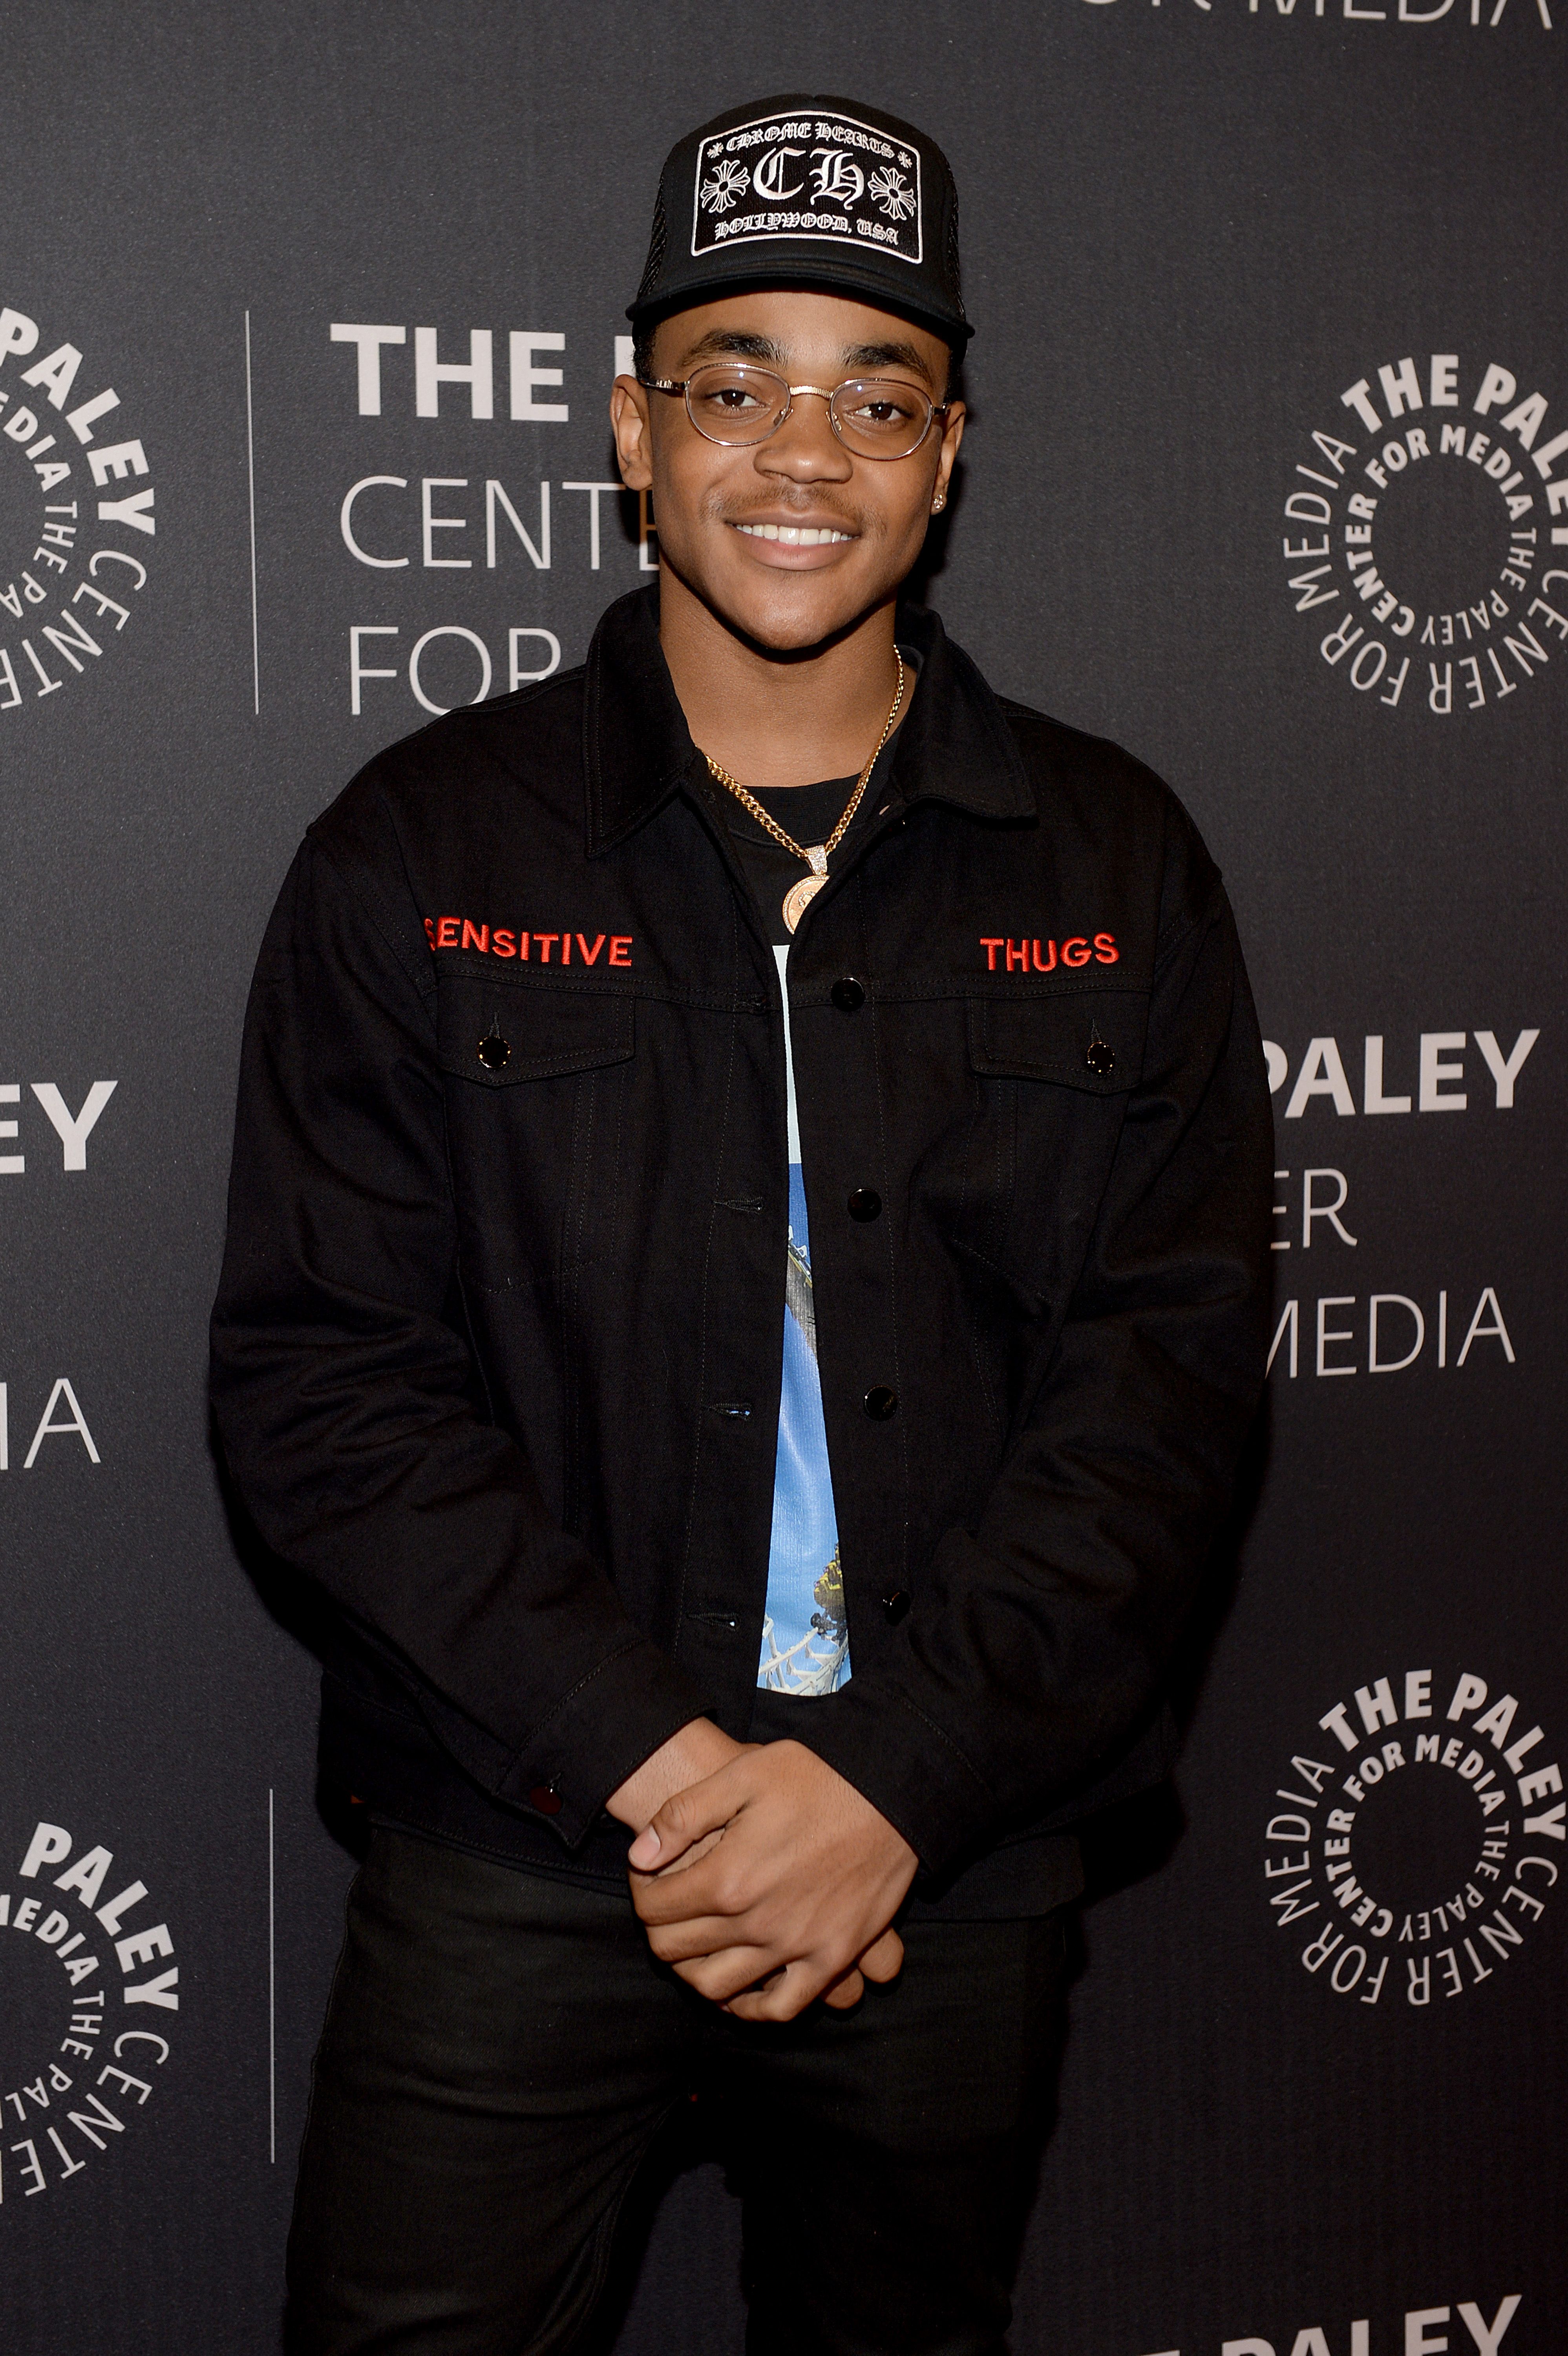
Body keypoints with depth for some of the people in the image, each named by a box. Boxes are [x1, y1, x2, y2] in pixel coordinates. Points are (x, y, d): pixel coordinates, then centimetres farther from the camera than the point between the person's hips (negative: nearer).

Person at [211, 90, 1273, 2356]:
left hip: (954, 1862, 2)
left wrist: (892, 1778, -13)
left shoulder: (1111, 870, 3)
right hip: (516, 1846, -1)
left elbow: (1169, 1361, -3)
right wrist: (655, 1759, -15)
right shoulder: (426, 850, -1)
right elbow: (319, 1369, -6)